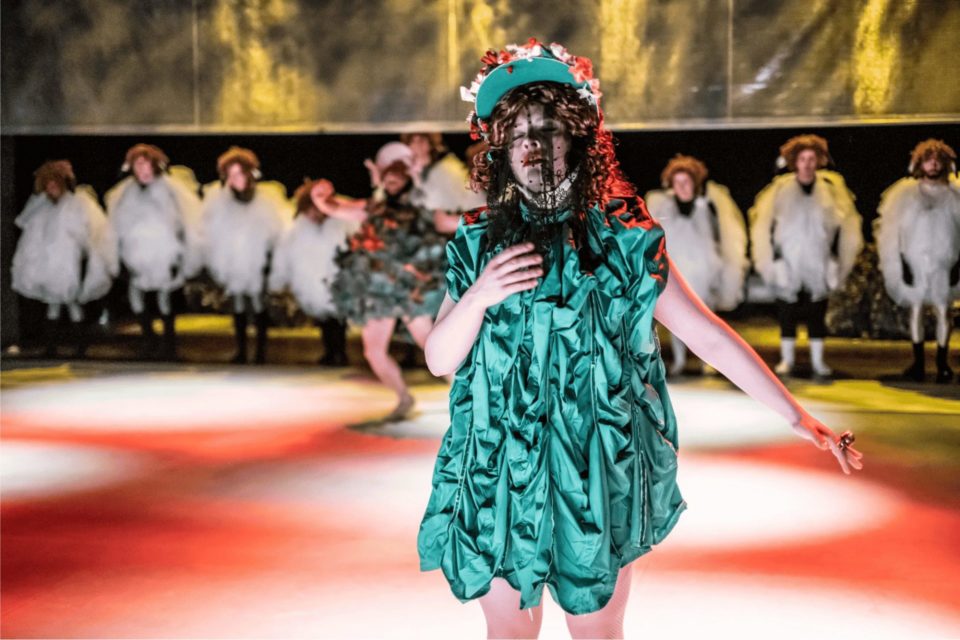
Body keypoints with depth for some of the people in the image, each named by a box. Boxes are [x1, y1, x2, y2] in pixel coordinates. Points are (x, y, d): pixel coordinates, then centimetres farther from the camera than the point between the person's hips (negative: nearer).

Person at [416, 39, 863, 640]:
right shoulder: (478, 243, 1)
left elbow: (709, 335, -5)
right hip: (497, 476, 2)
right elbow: (439, 360, 3)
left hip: (596, 477, -2)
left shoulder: (625, 240, -5)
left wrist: (797, 415, -8)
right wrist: (477, 298, -17)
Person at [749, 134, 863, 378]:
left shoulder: (831, 188, 1)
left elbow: (842, 225, 8)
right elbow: (765, 225, 1)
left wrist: (837, 260, 5)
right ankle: (787, 359, 15)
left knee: (817, 314, 6)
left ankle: (818, 361, 14)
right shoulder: (780, 188, -3)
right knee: (787, 314, 5)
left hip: (818, 265, 1)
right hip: (788, 265, -1)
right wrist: (772, 258, -2)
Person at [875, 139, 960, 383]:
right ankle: (918, 362, 8)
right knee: (916, 309, 2)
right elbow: (898, 229, 3)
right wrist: (902, 262, -3)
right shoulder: (908, 193, 4)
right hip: (915, 260, 0)